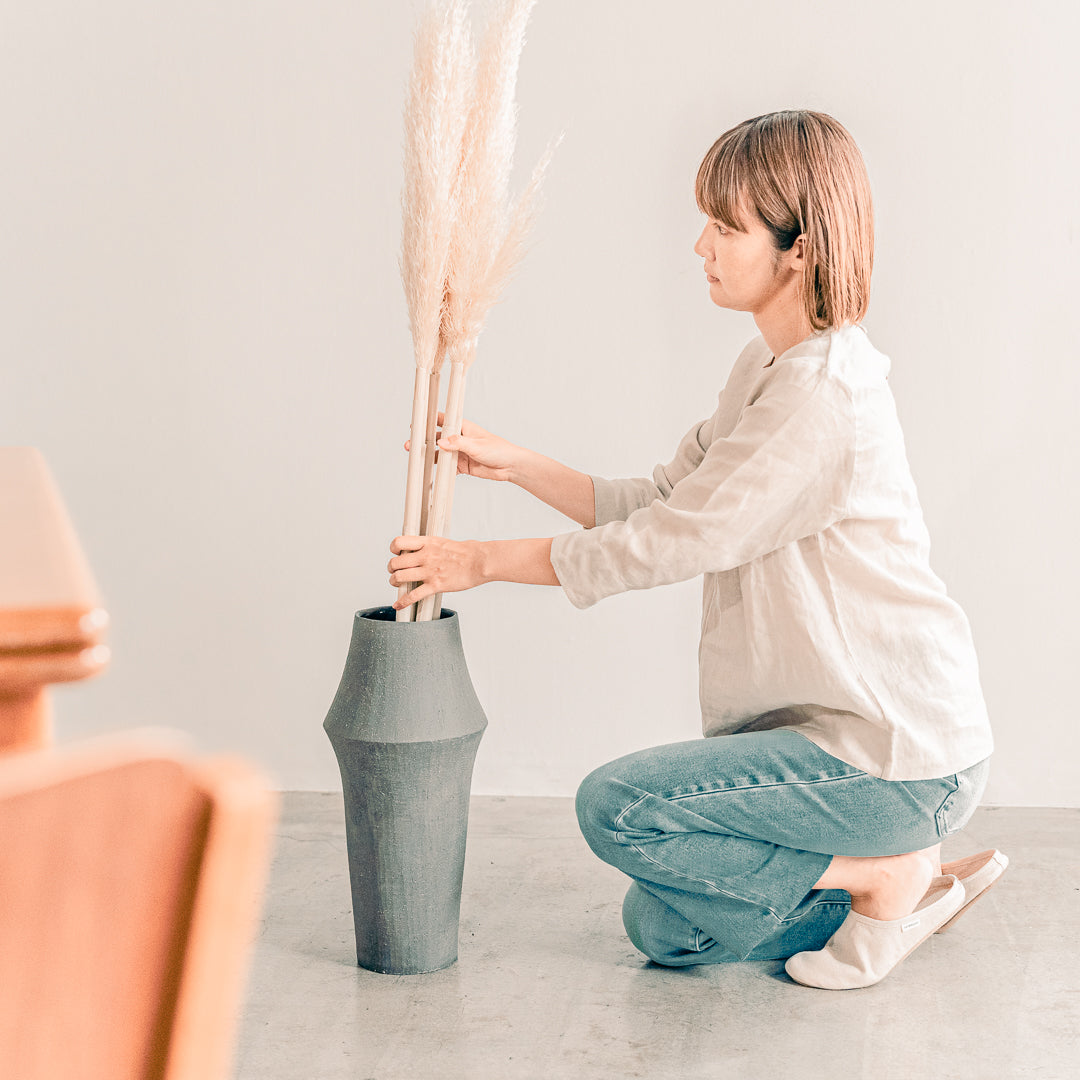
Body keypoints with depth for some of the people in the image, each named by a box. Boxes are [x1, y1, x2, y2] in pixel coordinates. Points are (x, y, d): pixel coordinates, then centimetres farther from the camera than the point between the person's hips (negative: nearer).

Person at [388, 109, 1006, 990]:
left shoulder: (823, 396, -23)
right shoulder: (770, 370, 10)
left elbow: (669, 543, -19)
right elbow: (658, 505, 11)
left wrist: (485, 561, -10)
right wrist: (515, 465, 1)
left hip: (897, 759, -10)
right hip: (838, 724, 10)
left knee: (618, 807, -14)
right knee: (664, 930, 10)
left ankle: (887, 870, -3)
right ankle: (911, 874, 16)